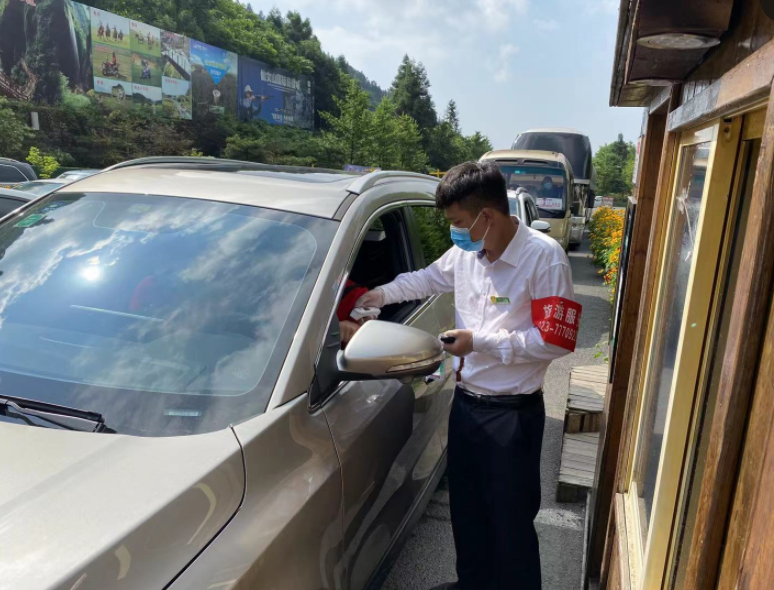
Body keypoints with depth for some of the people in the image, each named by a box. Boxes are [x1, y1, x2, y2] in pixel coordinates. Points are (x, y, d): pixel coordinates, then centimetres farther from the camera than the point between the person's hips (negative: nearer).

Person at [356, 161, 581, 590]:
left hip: (513, 412, -6)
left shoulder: (543, 257, -18)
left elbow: (554, 341, -20)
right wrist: (381, 295, 13)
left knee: (510, 518, 6)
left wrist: (480, 341, -20)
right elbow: (427, 279, 22)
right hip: (465, 402, 7)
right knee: (466, 507, 22)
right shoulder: (465, 252, 0)